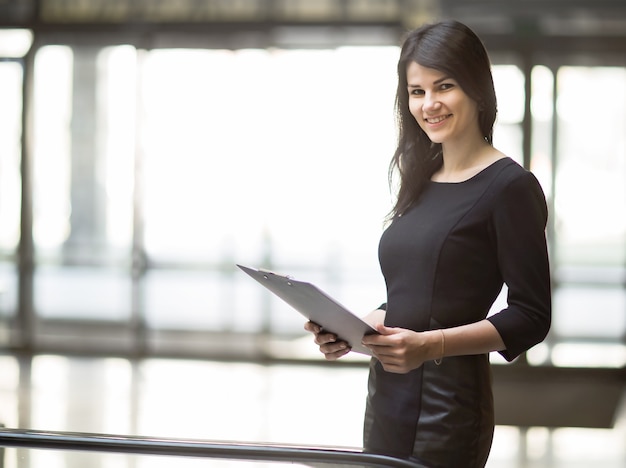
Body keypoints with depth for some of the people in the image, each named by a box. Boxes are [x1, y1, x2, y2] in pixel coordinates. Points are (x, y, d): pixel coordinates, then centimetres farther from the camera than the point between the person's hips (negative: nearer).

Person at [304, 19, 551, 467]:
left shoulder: (510, 186, -8)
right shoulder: (421, 182, 14)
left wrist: (431, 344, -22)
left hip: (448, 408, -7)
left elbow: (530, 317, -12)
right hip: (387, 394, 7)